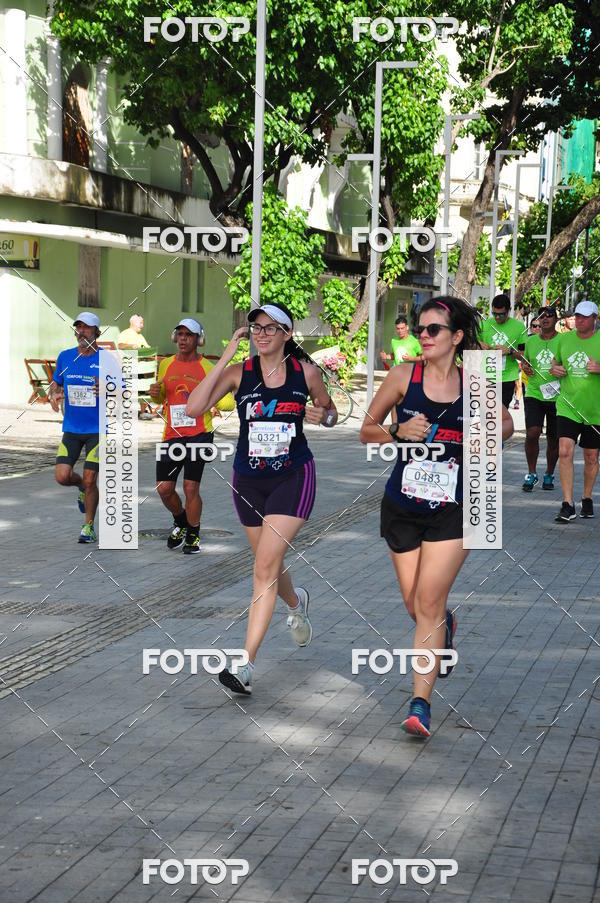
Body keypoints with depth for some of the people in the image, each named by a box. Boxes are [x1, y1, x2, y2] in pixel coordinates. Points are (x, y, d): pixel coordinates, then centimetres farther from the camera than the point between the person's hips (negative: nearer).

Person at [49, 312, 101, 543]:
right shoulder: (65, 357, 5)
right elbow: (56, 383, 18)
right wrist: (54, 395, -4)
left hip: (98, 430, -3)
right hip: (71, 429, 3)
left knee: (89, 481, -5)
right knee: (62, 476, -8)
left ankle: (88, 526, 16)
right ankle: (82, 487, 28)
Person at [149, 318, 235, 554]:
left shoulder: (208, 369, -2)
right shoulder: (166, 365, 10)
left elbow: (228, 402, -2)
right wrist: (155, 393, 1)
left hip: (199, 435, -4)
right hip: (172, 435, 4)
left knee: (191, 487, -9)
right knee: (164, 488, 2)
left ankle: (193, 535, 11)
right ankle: (180, 522, 31)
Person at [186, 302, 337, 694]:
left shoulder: (307, 373, -3)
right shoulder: (239, 372, -5)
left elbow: (331, 412, 14)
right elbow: (194, 408, -17)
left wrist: (321, 415, -11)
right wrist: (224, 359, -19)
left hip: (293, 477, -3)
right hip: (249, 480, 3)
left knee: (266, 566, -15)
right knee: (270, 564, 19)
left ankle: (247, 664, -17)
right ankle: (296, 603, 55)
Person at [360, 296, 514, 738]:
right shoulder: (404, 376, -4)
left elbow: (506, 422, 16)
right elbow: (367, 430, 3)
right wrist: (398, 432, -17)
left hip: (454, 510, -1)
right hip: (403, 506, 2)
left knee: (429, 603, -11)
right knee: (415, 605, 9)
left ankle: (421, 702, -4)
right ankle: (446, 625, 46)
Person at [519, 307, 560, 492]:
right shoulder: (531, 341, 8)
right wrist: (525, 367, 2)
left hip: (557, 397, -1)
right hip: (534, 393, 1)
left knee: (553, 440, 7)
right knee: (532, 433, -14)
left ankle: (549, 475, 27)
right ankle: (531, 474, 3)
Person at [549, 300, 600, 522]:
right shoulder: (565, 339, 7)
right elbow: (556, 361, 22)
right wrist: (554, 369, 0)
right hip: (568, 406, 2)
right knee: (565, 452, -13)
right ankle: (568, 505, -10)